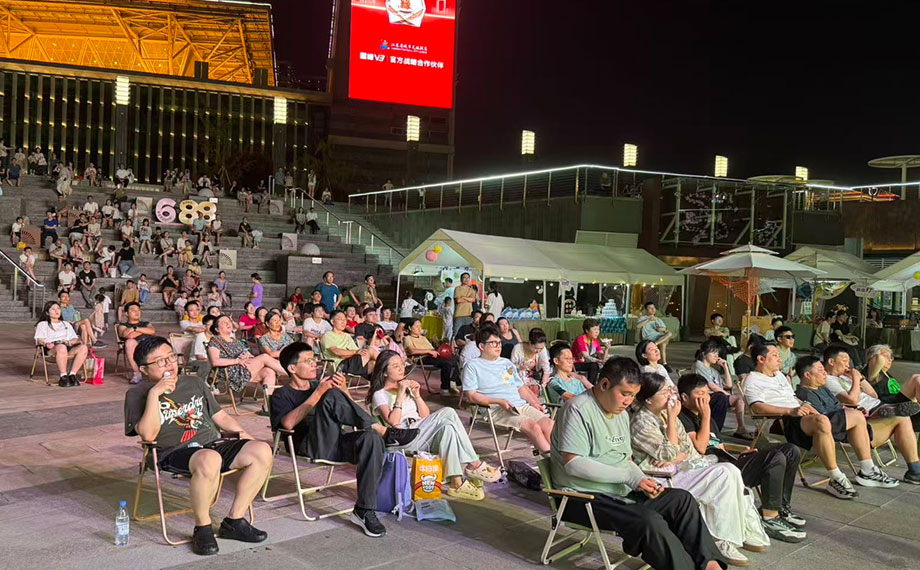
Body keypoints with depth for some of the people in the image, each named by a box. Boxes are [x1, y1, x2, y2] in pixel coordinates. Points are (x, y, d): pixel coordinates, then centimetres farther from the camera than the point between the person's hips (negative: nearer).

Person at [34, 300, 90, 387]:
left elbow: (75, 339, 25)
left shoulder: (66, 324, 36)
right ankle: (63, 377, -37)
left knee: (83, 347, -31)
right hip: (51, 349, -4)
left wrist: (69, 342, -1)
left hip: (68, 348, 4)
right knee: (61, 347, -43)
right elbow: (39, 339, 7)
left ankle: (72, 374, -30)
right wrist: (46, 344, -17)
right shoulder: (42, 324, 25)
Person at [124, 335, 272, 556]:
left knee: (262, 451, -19)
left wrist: (241, 432, 8)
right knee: (210, 459, -40)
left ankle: (234, 521, -8)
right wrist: (155, 394, -12)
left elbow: (220, 416, 26)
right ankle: (202, 528, -18)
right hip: (175, 453, -6)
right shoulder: (137, 394, 7)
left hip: (214, 444, 6)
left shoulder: (194, 383, 24)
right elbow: (148, 434, -9)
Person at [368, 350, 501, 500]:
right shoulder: (379, 395, 4)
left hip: (421, 434, 6)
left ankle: (456, 482, -30)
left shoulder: (407, 386, 24)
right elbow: (393, 422, -14)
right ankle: (474, 464, -23)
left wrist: (417, 395, 3)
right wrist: (400, 395, -13)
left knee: (448, 428, -29)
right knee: (447, 413, -27)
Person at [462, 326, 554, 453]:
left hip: (521, 405, 6)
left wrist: (534, 403, 8)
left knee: (549, 424, -21)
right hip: (497, 410, -6)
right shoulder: (472, 366, 5)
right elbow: (471, 396, -5)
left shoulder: (506, 363, 26)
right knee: (533, 426, -29)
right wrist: (500, 401, -15)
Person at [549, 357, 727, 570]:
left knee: (682, 499, -3)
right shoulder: (578, 410, -15)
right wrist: (630, 477, -22)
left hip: (621, 491, 9)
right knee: (650, 522, -28)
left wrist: (643, 481, -6)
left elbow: (627, 461, 17)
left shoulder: (621, 414, 15)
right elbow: (573, 464, -23)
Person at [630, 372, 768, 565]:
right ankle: (722, 540, -13)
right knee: (724, 475, -20)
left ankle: (744, 531, -6)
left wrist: (674, 460, -11)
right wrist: (672, 419, -16)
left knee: (730, 471, -14)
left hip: (679, 468, 8)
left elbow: (687, 447, 11)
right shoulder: (640, 423, -14)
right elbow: (669, 453, -17)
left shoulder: (665, 413, 12)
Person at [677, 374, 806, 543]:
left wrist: (740, 454, 6)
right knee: (776, 458, -27)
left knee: (791, 451, 3)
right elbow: (700, 448, -17)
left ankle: (781, 508, 12)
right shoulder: (681, 418, -5)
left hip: (728, 461, 10)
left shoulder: (706, 417, 26)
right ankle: (769, 518, -17)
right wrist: (706, 416, -10)